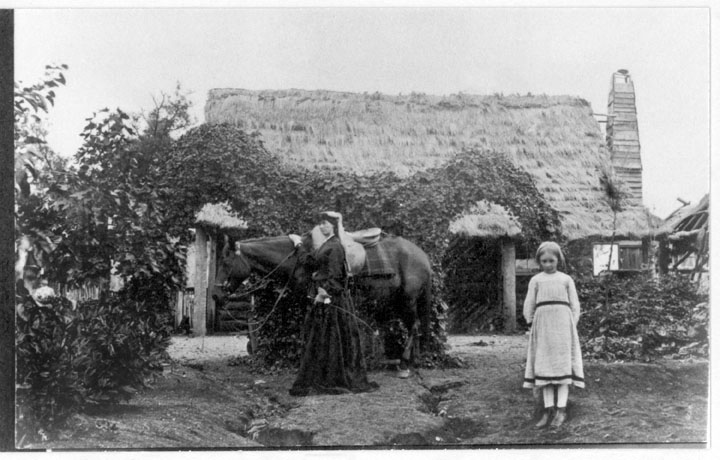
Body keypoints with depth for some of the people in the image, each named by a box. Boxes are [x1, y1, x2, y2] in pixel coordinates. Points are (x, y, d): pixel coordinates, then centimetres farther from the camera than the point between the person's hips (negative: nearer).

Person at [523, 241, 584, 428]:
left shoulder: (566, 280, 8)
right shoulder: (535, 280, 10)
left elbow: (575, 305, 9)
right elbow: (529, 305, 12)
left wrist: (572, 327, 2)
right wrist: (531, 323, 7)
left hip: (562, 323, -1)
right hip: (542, 324, 1)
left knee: (563, 363, -6)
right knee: (544, 364, 0)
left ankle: (561, 410, -6)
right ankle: (548, 409, 2)